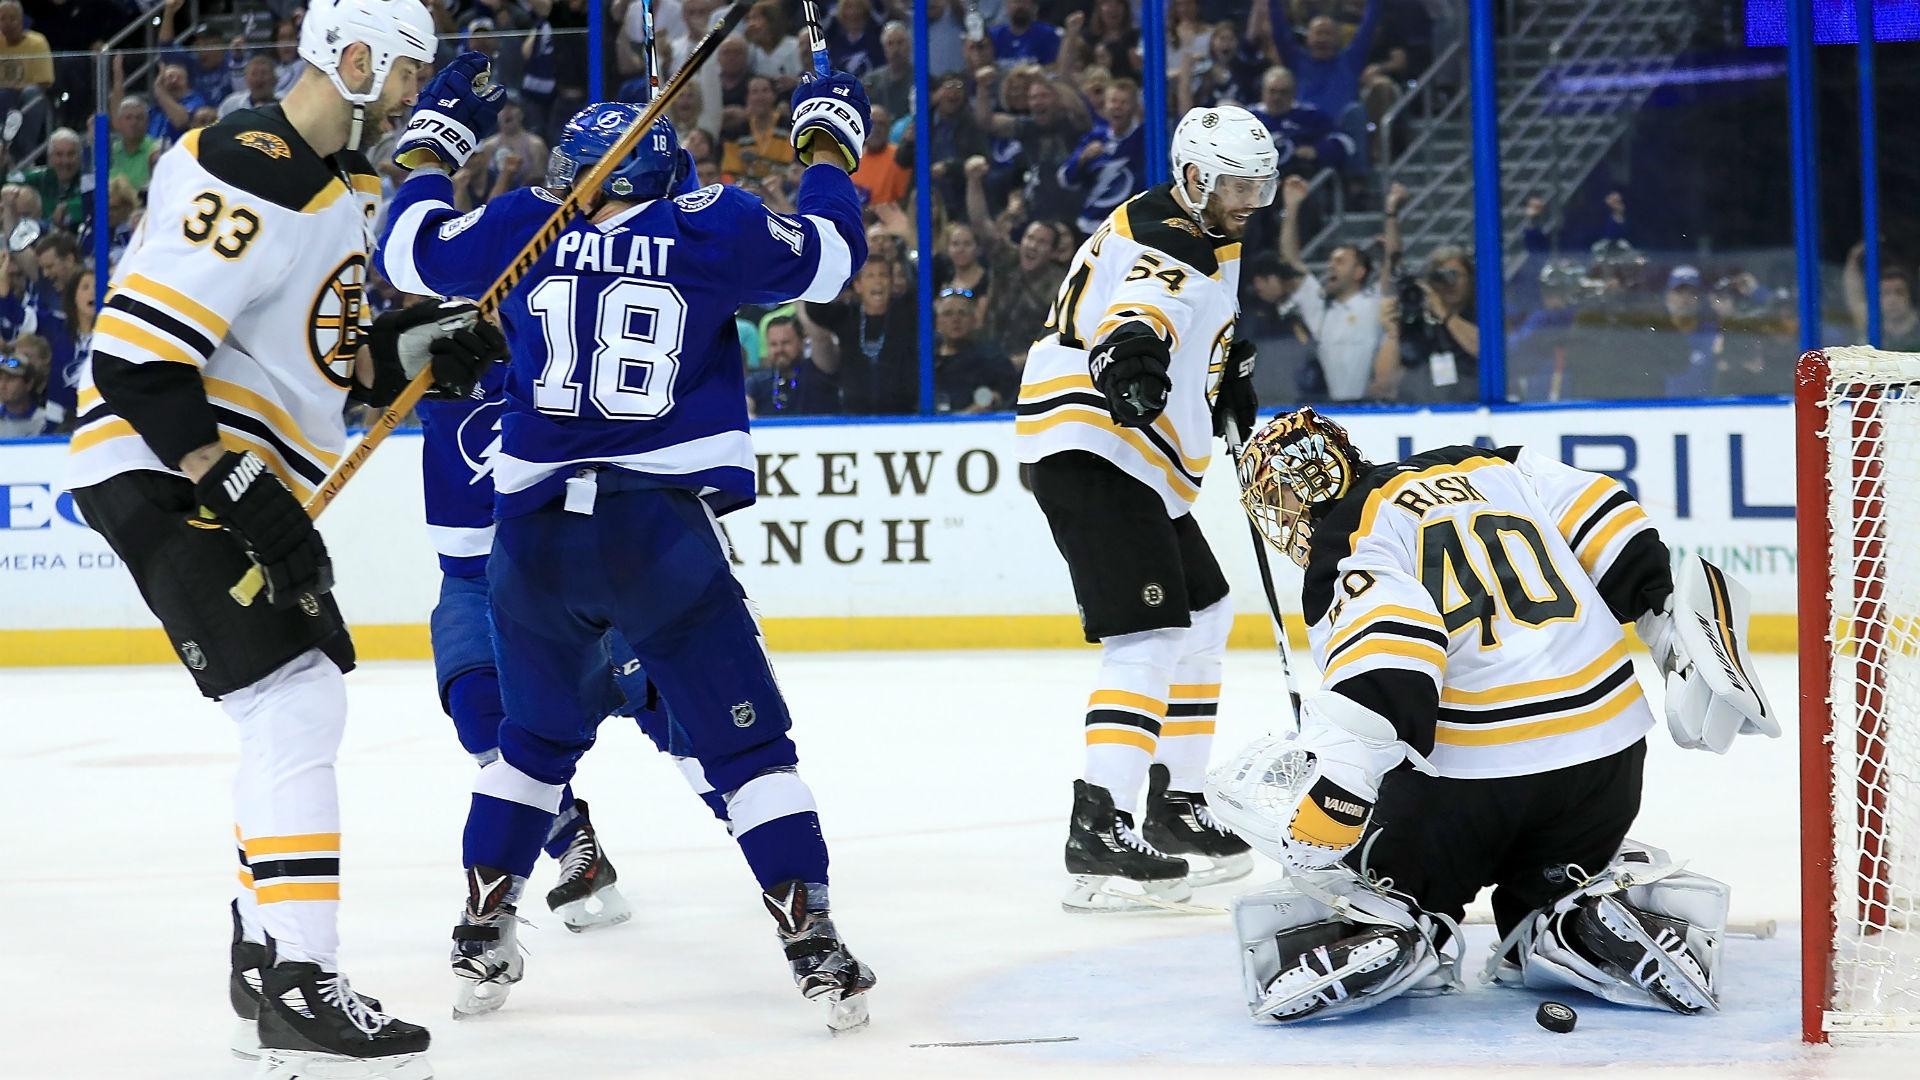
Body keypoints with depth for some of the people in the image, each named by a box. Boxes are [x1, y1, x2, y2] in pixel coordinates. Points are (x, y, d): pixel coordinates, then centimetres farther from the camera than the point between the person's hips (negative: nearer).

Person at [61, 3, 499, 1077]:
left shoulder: (345, 182, 12)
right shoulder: (248, 179, -21)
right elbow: (134, 358, -26)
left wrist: (423, 347, 2)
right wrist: (240, 494, -26)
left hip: (244, 478, 11)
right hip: (163, 474, -11)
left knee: (305, 702, 17)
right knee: (294, 701, -17)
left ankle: (265, 963, 28)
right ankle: (296, 992, -17)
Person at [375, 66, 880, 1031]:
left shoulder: (525, 228, 6)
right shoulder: (714, 230, 1)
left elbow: (408, 250, 19)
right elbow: (827, 257, 14)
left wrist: (432, 144, 34)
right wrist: (827, 139, 29)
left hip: (537, 535, 3)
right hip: (661, 532, -3)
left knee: (539, 736, 23)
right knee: (744, 743, 2)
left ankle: (481, 934, 22)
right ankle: (815, 949, -4)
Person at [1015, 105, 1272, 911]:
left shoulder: (1207, 247, 19)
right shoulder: (1163, 235, -15)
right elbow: (1142, 303, -39)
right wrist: (1133, 351, -57)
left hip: (1146, 464, 11)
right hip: (1091, 449, -11)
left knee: (1203, 617, 21)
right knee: (1148, 636, -20)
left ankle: (1175, 807, 30)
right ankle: (1097, 834, -27)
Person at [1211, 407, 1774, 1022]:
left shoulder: (1345, 548, -3)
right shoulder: (1490, 468, 16)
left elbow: (1385, 652, -21)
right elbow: (1612, 531, 11)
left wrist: (1331, 789, -24)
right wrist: (1677, 619, 18)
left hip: (1465, 775, -5)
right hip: (1607, 752, 5)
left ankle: (1381, 932, -14)